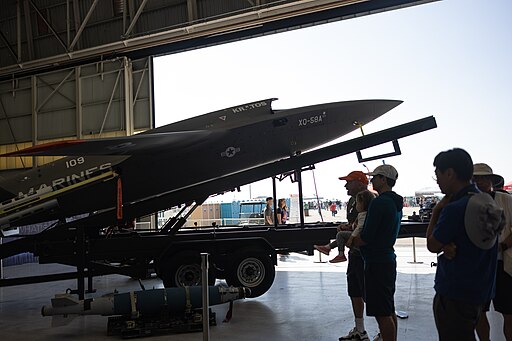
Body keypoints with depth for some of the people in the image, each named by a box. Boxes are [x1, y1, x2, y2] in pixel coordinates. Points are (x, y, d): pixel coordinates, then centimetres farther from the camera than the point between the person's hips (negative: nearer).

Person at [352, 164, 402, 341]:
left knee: (382, 313, -3)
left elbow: (366, 238, -21)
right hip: (388, 257, 10)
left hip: (376, 262, -10)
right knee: (389, 310, 19)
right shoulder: (395, 202, 12)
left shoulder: (379, 203, -19)